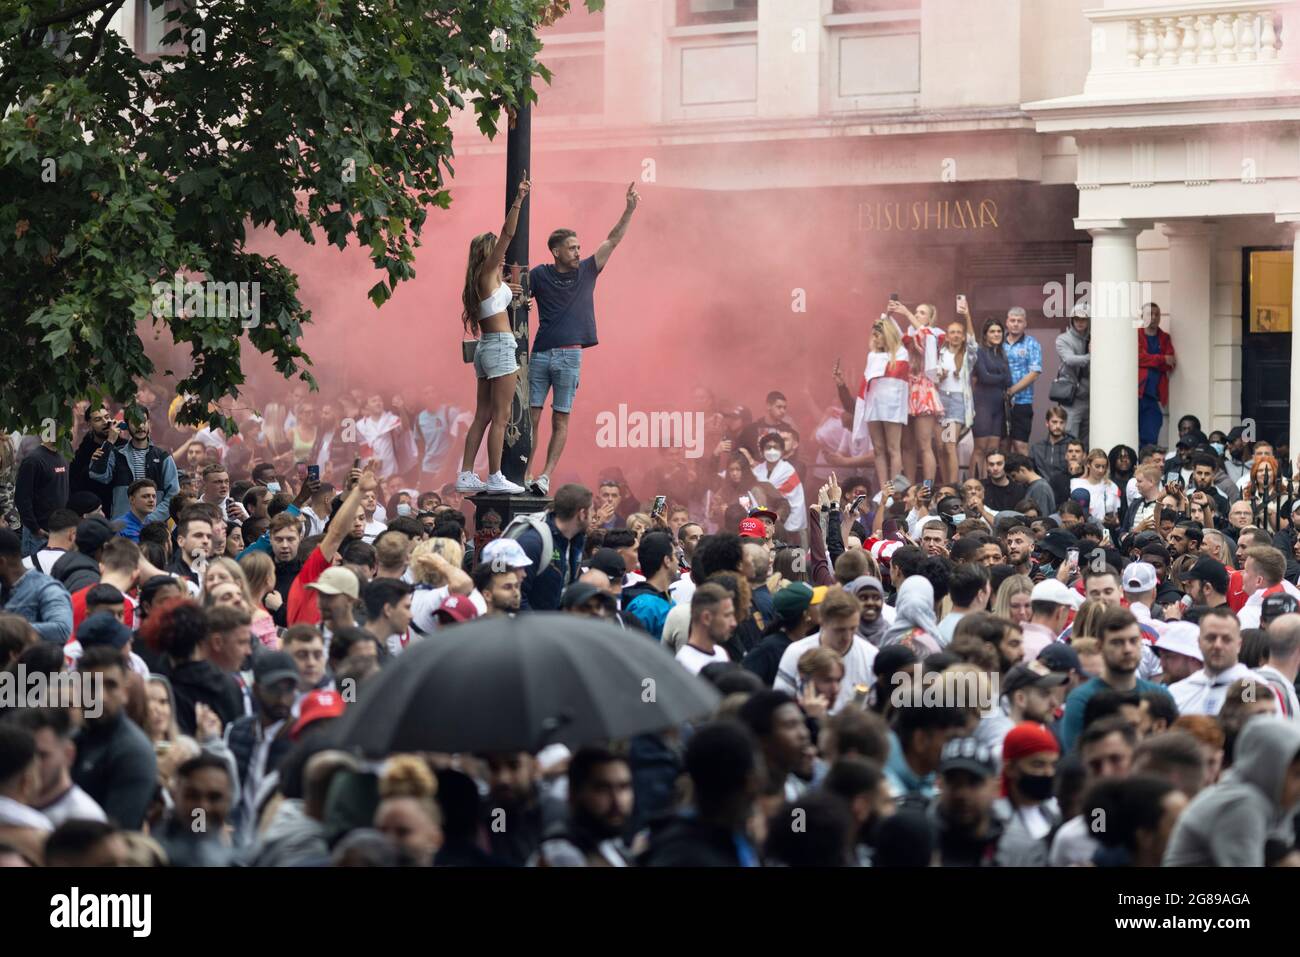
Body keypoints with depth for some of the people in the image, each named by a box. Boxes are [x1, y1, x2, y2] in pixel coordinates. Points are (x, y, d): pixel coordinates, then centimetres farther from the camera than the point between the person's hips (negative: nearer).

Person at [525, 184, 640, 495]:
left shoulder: (586, 271, 8)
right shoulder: (539, 275, 4)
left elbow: (613, 240, 7)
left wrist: (629, 210, -2)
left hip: (570, 355, 1)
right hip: (540, 353, -1)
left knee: (560, 421, -1)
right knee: (531, 417, -2)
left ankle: (546, 475, -2)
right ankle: (526, 475, 1)